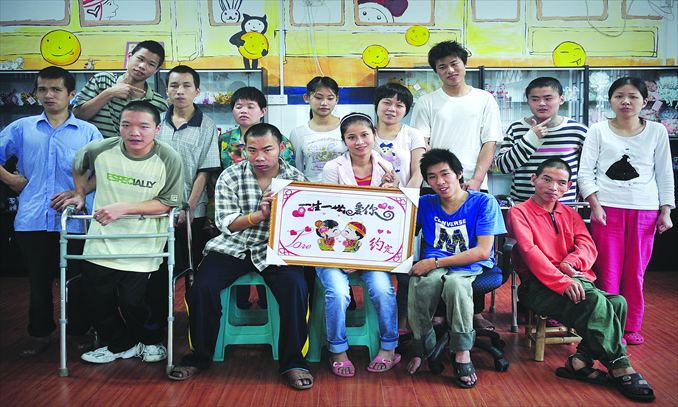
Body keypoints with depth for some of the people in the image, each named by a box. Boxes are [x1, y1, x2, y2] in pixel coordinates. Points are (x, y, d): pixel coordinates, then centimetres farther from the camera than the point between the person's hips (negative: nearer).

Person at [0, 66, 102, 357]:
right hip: (32, 220, 2)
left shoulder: (88, 132, 6)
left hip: (73, 219, -1)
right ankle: (40, 333, 26)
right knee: (39, 280, 11)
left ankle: (79, 332, 22)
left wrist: (78, 193, -12)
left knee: (76, 279, 5)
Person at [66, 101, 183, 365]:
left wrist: (124, 207, -21)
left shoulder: (169, 159, -15)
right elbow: (78, 165, 17)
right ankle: (121, 345, 35)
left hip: (142, 247, -3)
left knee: (132, 302, -3)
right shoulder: (100, 150, -7)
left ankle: (152, 341, 29)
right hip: (102, 243, 4)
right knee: (97, 300, 11)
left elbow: (166, 203, -14)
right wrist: (80, 195, 19)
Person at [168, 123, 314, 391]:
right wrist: (260, 215, -23)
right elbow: (225, 223, -8)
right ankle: (200, 356, 6)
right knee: (202, 288, -20)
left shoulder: (295, 179, -1)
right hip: (233, 247, 1)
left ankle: (293, 362, -11)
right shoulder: (230, 177, -1)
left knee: (295, 286, -29)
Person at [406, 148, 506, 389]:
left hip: (472, 267, -2)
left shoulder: (484, 202, -3)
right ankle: (422, 347, -14)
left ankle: (462, 354, -24)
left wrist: (436, 262, -17)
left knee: (455, 282, -39)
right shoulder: (425, 204, 11)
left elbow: (483, 251, -11)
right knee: (424, 282, -35)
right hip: (434, 265, 3)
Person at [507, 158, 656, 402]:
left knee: (616, 303, -25)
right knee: (594, 301, -32)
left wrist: (571, 262, -14)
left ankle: (580, 362, -25)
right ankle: (620, 368, -22)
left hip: (574, 279, 6)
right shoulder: (519, 213, 4)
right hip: (539, 286, -5)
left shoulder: (570, 215, 24)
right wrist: (562, 282, -23)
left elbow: (588, 247, 11)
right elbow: (530, 252, -10)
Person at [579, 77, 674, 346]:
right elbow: (585, 171, 1)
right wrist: (595, 205, -9)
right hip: (608, 208, -1)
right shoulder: (598, 131, 4)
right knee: (608, 271, 0)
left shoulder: (657, 132, 8)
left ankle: (632, 326, 19)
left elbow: (665, 175, 11)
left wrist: (666, 211, 5)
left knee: (635, 272, 5)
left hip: (645, 210, 1)